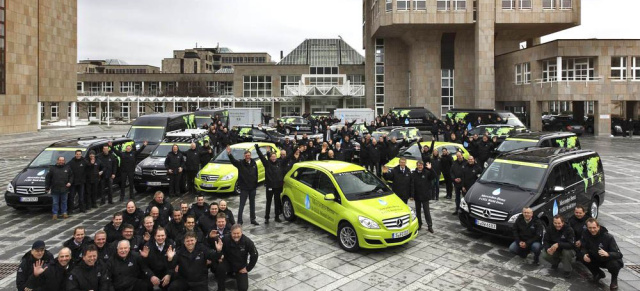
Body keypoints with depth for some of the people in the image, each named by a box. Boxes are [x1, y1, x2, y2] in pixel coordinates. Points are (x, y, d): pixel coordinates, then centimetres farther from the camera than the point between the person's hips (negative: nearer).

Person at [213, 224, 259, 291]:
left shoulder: (247, 241, -22)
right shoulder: (226, 240, -24)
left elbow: (254, 256, -10)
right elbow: (218, 258, -19)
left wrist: (248, 268, -6)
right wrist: (218, 250, -41)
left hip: (241, 266, 1)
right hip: (228, 262, 0)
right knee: (220, 268, -34)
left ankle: (237, 275, 25)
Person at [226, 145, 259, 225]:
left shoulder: (254, 163, 4)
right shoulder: (241, 164, -8)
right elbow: (233, 161, -26)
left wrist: (256, 184, 8)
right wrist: (229, 154, -44)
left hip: (252, 187, 4)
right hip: (244, 188, -4)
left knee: (252, 204, 14)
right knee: (242, 205, -1)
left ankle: (253, 219, 25)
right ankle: (239, 221, 4)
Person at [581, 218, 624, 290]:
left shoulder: (608, 237, -25)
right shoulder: (586, 235, -15)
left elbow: (619, 254, -27)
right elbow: (584, 248, -5)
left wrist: (607, 254, -49)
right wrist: (584, 254, -29)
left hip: (609, 260, -4)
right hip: (597, 260, 4)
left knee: (614, 264, -35)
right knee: (584, 258, -21)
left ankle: (614, 279, 3)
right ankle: (598, 273, 10)